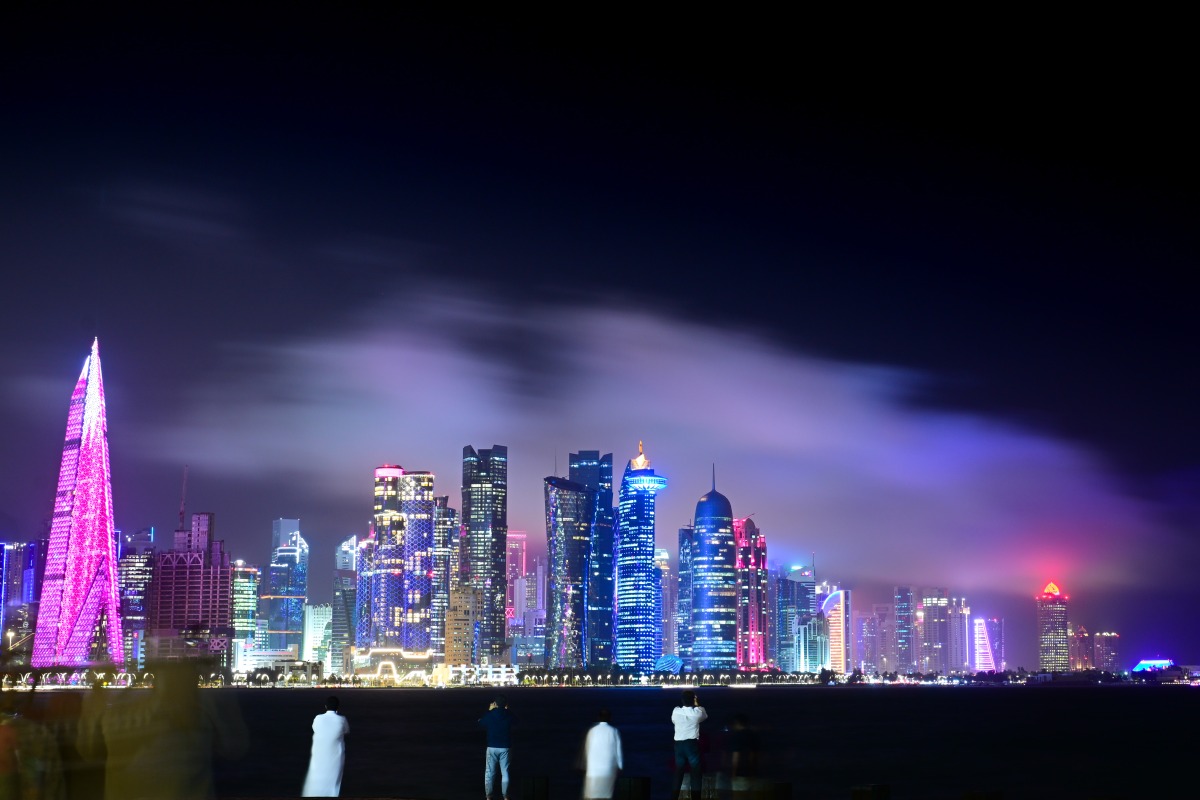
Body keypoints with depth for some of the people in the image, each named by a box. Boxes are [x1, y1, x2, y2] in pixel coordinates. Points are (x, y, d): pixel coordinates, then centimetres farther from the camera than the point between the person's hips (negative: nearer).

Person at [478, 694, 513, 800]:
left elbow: (481, 724, 11)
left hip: (492, 747, -1)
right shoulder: (509, 715, -7)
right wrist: (506, 709, 18)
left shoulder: (489, 714, -9)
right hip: (505, 747, 1)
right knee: (505, 773, 9)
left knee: (489, 773, 8)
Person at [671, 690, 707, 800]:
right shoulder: (698, 712, -8)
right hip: (692, 744, -2)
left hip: (679, 744, 2)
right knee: (695, 774, 5)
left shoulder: (676, 711, -5)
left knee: (678, 774, 11)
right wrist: (697, 704, 28)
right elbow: (705, 716, 17)